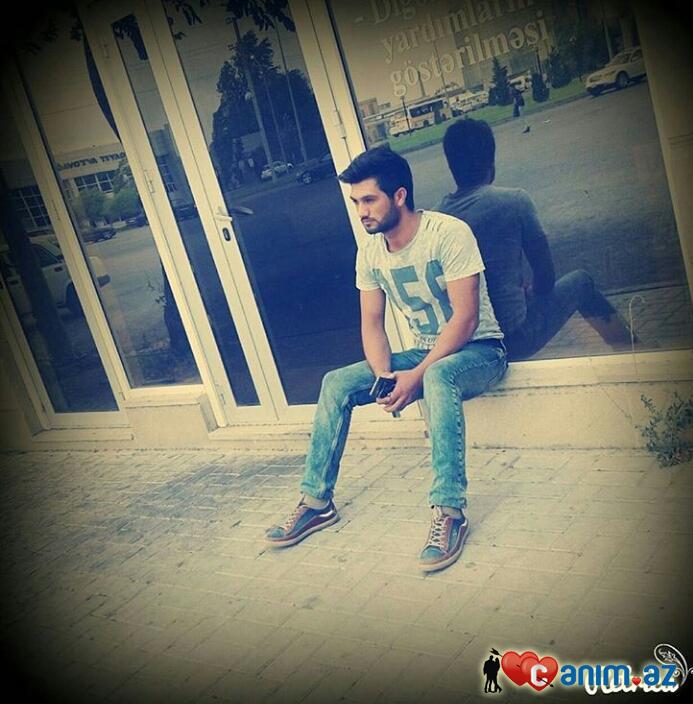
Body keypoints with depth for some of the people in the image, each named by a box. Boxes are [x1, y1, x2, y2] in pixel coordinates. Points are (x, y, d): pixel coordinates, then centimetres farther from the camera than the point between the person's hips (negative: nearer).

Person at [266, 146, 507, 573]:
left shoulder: (449, 233, -20)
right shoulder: (370, 253, 0)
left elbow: (466, 317, -23)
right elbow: (372, 324, 1)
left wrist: (418, 375, -30)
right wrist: (385, 376, -18)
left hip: (478, 351, -6)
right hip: (423, 354, 6)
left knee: (438, 377, -40)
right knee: (336, 383, -9)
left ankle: (449, 512, -38)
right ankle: (317, 501, -3)